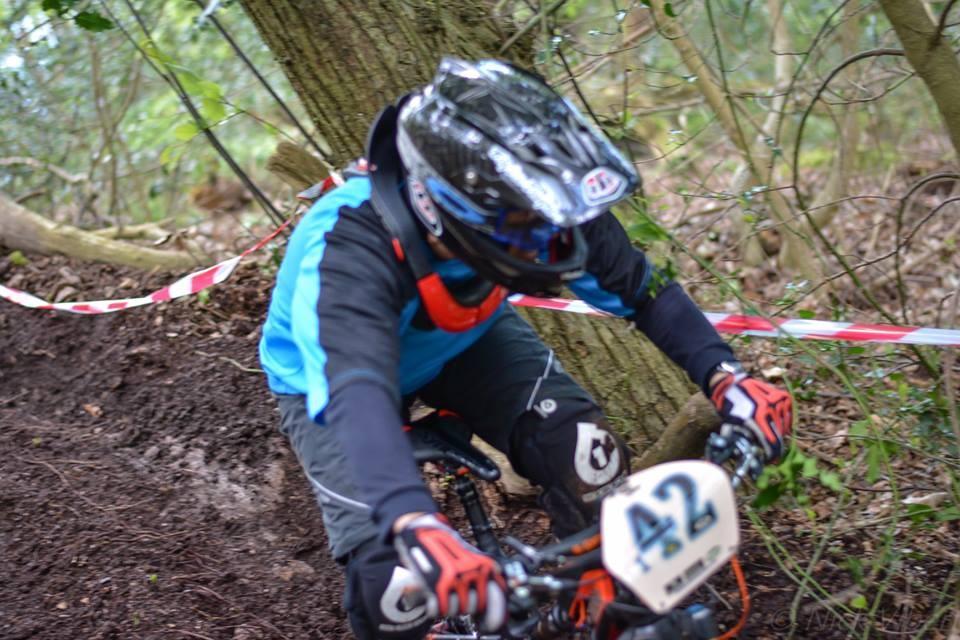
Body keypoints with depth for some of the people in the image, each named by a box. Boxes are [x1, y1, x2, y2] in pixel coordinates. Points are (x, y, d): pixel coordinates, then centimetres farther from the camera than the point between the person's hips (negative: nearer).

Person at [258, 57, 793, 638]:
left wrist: (724, 377, -34)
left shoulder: (523, 204, -31)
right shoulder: (349, 251, -44)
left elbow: (639, 286, -18)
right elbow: (358, 394, -58)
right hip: (334, 373, -3)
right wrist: (417, 529, -75)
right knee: (397, 583, -22)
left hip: (462, 338, 4)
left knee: (587, 453, -21)